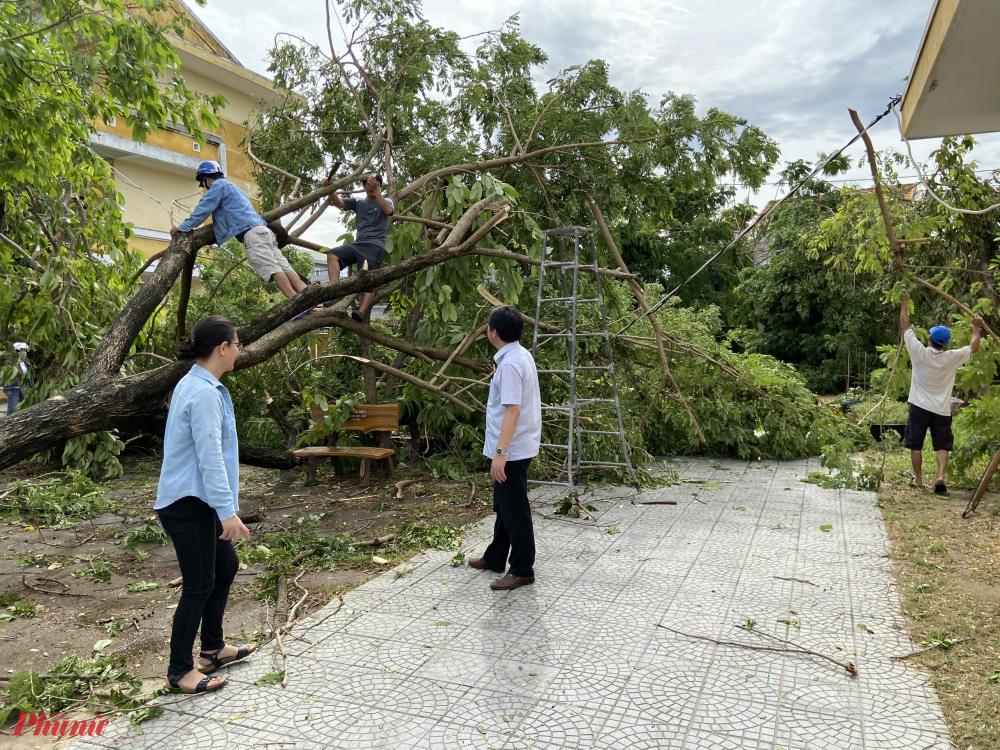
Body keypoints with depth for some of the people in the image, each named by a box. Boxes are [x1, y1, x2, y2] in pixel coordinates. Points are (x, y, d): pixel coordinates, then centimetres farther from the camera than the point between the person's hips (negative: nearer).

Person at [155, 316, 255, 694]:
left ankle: (213, 648, 35)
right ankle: (179, 671, 18)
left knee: (226, 566, 20)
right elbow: (210, 457, -25)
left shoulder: (197, 385, 10)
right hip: (189, 504, -10)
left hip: (199, 502, 10)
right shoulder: (203, 393, -22)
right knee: (200, 586, 1)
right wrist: (228, 511, -23)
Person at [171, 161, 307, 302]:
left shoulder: (219, 185, 6)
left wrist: (184, 227, 7)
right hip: (261, 230, 9)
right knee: (284, 267, -3)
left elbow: (203, 208, 1)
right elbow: (227, 213, 41)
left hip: (252, 233, -9)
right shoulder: (229, 186, 35)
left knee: (272, 269, -19)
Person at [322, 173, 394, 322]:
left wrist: (376, 190, -26)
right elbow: (338, 203, 3)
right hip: (358, 244, 5)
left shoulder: (386, 201, 9)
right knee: (332, 254, -16)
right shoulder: (358, 203, 17)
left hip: (375, 246, -5)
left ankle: (361, 313, -37)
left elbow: (388, 210, -16)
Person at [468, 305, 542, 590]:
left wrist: (500, 452, -28)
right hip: (515, 447, 11)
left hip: (512, 449, -11)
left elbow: (513, 410, -28)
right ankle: (495, 557, 35)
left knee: (514, 510, 1)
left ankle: (522, 570, 12)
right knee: (503, 505, 21)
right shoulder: (521, 354, 9)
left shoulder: (510, 364, -22)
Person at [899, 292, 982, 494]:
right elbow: (974, 348, 13)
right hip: (942, 410, 1)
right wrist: (976, 327, 26)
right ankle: (941, 476, -10)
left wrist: (904, 303, 8)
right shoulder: (952, 358, -7)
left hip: (920, 407, -1)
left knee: (916, 445, 8)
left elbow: (905, 326, -2)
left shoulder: (919, 352, -11)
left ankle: (918, 479, 12)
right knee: (942, 446, 7)